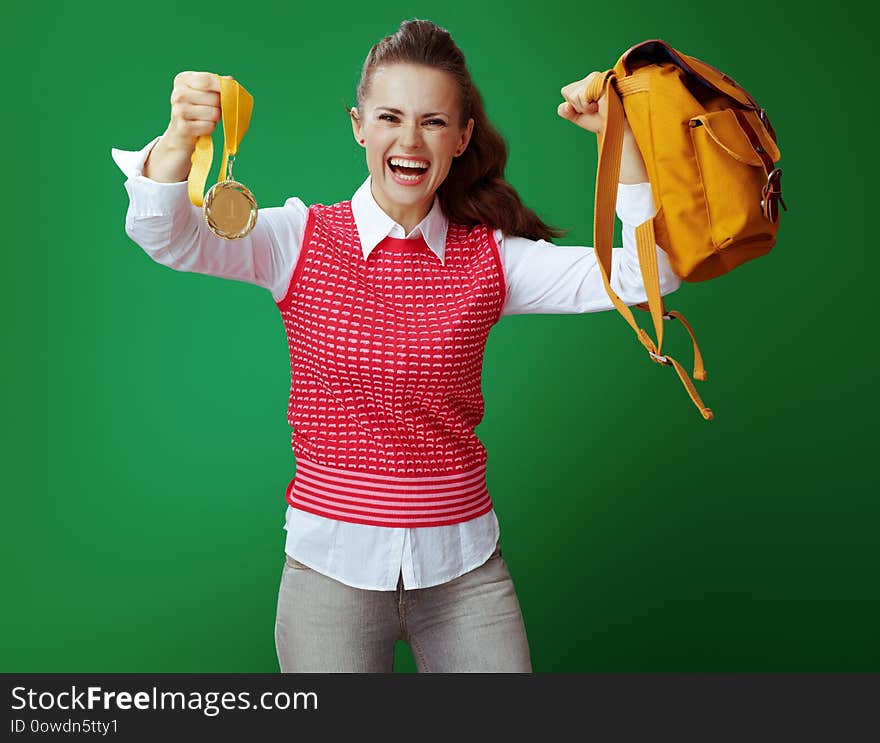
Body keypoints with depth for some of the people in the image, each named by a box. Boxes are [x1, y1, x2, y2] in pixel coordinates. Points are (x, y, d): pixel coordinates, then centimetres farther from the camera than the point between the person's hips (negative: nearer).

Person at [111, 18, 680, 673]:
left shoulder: (490, 258, -1)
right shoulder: (303, 240, -3)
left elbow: (645, 277, -8)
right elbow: (165, 236, -15)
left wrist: (620, 137, -19)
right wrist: (180, 139, -35)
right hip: (332, 566, -1)